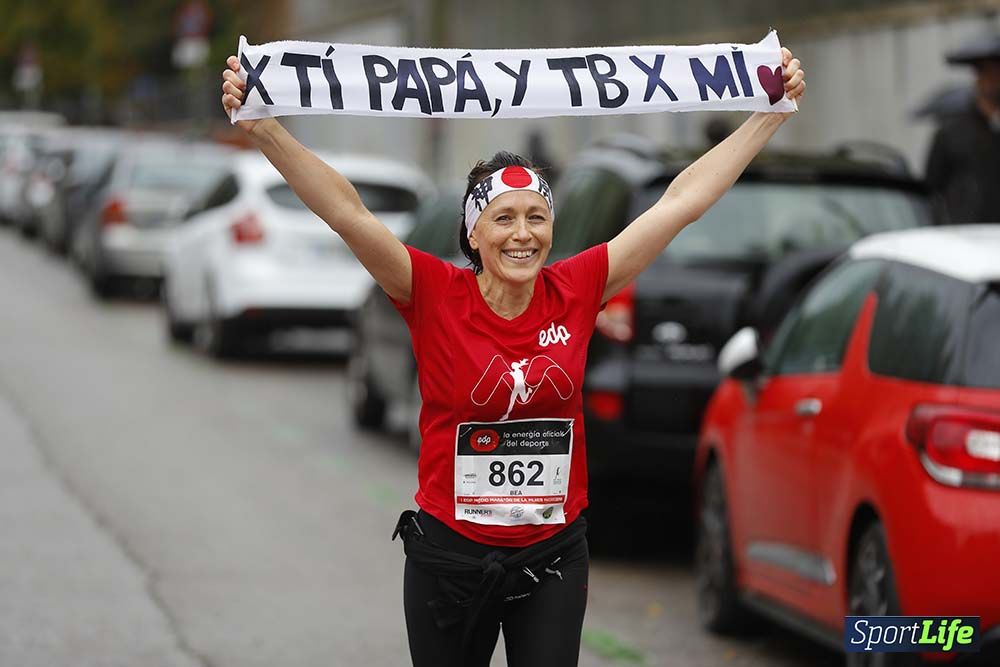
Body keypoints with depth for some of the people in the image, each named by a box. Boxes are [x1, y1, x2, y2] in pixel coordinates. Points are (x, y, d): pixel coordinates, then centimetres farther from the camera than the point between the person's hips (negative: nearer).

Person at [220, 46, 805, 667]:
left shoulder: (575, 293, -3)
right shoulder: (437, 295, -9)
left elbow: (682, 201, 0)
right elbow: (347, 212, -19)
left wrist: (771, 114, 2)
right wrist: (263, 128, -30)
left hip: (554, 558, 1)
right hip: (450, 556, -1)